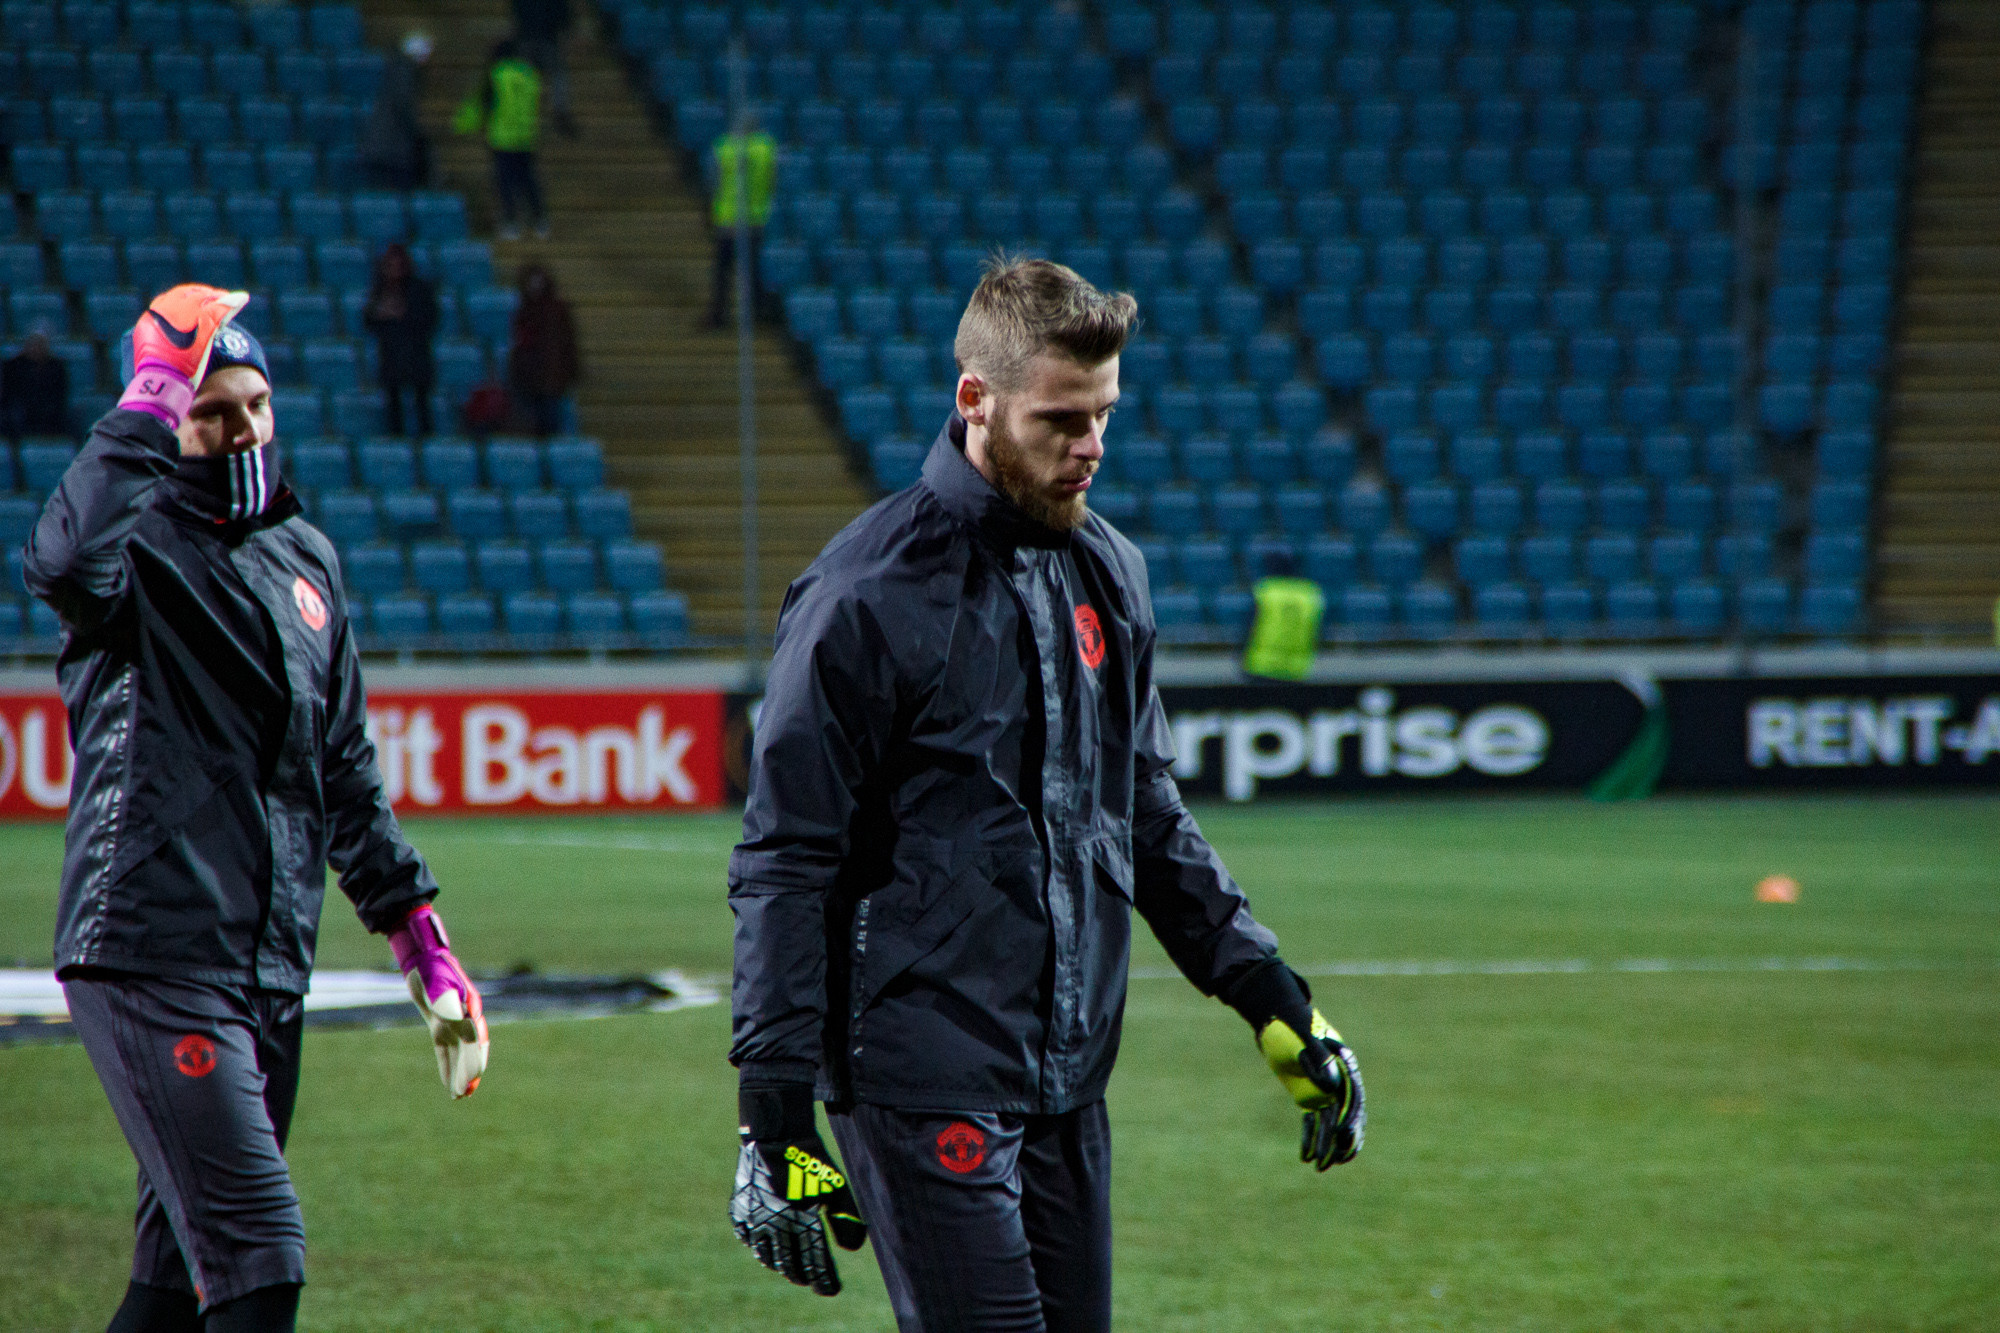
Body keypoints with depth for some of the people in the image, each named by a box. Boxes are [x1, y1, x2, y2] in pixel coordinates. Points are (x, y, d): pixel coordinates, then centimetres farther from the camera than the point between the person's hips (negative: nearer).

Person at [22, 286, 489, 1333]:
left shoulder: (304, 558, 18)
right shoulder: (135, 540, -5)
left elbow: (346, 776, 25)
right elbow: (64, 565, -32)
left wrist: (421, 943, 20)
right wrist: (150, 399, -24)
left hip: (272, 972, 7)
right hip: (150, 961, -7)